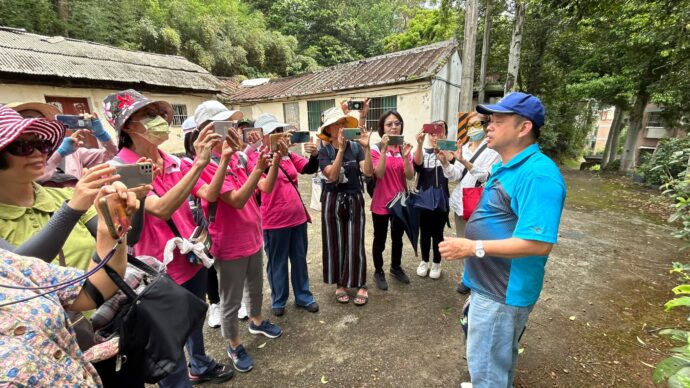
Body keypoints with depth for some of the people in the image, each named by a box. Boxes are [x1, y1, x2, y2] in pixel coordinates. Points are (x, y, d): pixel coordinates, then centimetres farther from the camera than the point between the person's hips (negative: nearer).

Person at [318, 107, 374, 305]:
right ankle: (340, 284, 26)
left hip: (354, 200, 0)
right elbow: (332, 175, -19)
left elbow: (368, 172, -13)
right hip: (332, 200, 0)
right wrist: (341, 150, -25)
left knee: (355, 243, 3)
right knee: (335, 242, 8)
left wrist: (366, 148, -22)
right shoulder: (324, 151, -4)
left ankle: (361, 285, 19)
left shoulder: (356, 147, -3)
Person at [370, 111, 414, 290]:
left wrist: (405, 155, -22)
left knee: (398, 237, 19)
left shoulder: (404, 148, 4)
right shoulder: (376, 148, -9)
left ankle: (396, 268, 39)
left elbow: (410, 176, -7)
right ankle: (378, 272, 27)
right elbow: (379, 174, -22)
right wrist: (384, 150, -27)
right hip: (381, 202, -4)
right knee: (380, 239, 10)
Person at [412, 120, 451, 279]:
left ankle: (436, 264, 27)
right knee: (424, 233, 12)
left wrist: (443, 136, -35)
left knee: (437, 233, 9)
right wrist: (420, 144, -38)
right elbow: (417, 163, -19)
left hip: (441, 201, -1)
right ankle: (424, 262, 29)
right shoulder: (424, 152, 2)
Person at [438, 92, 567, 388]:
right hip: (490, 284, 10)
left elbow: (539, 243, -31)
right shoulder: (505, 167, 8)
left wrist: (473, 247, -28)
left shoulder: (537, 174, -25)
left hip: (503, 291, -10)